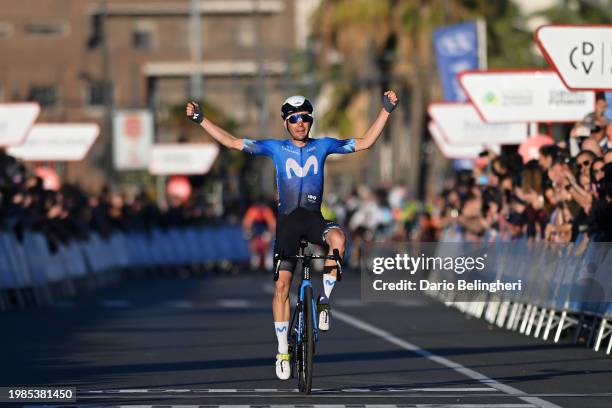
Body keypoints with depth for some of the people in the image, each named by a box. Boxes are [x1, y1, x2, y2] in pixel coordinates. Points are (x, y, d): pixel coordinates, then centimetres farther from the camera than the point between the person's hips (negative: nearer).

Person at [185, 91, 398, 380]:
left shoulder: (322, 146, 6)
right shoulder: (276, 148, 4)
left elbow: (365, 142, 4)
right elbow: (232, 142, 3)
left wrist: (386, 111, -3)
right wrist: (200, 120, -4)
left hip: (314, 217, 0)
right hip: (287, 220, 0)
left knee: (338, 239, -35)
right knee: (282, 284, -4)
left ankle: (325, 301, -17)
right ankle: (283, 351, 5)